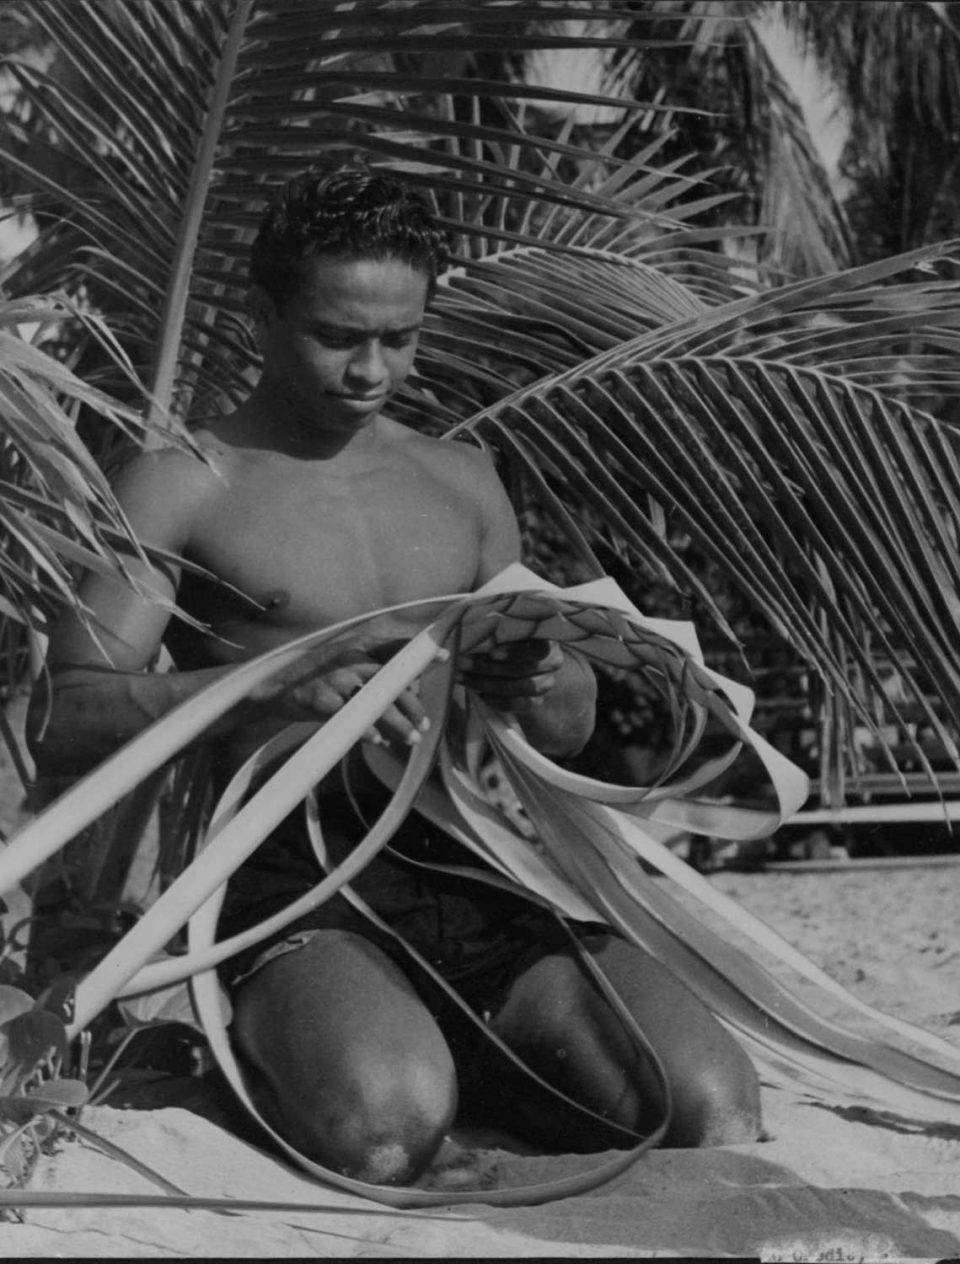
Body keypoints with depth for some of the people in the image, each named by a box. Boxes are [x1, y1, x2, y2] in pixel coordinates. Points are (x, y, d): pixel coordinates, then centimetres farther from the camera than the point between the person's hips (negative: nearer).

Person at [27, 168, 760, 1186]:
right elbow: (61, 720, -6)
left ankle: (464, 1065, 6)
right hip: (293, 874, -4)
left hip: (477, 868, 5)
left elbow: (572, 729, 23)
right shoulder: (185, 485, 5)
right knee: (389, 1129, -35)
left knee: (714, 1110, -19)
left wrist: (540, 685, -4)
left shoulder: (460, 480, 20)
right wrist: (280, 686, -21)